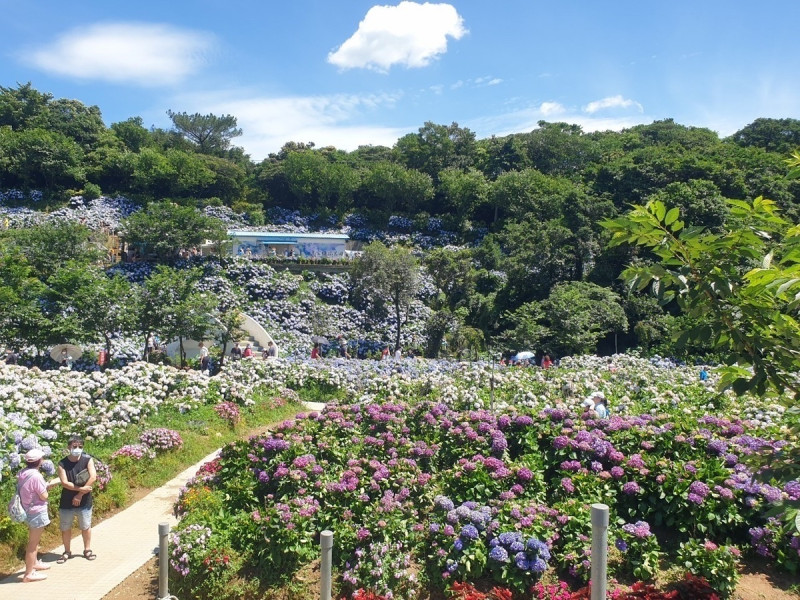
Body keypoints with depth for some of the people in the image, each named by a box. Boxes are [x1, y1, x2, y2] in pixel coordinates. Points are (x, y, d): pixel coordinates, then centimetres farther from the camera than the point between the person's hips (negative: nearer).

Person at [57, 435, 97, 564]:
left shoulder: (87, 460, -9)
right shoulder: (62, 463, -8)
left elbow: (93, 477, -17)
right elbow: (64, 483, -15)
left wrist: (80, 494, -18)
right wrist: (80, 488, -22)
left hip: (84, 501, -1)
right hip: (66, 502, 1)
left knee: (86, 527, 13)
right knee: (65, 528, 12)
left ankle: (87, 550, 29)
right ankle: (67, 552, 30)